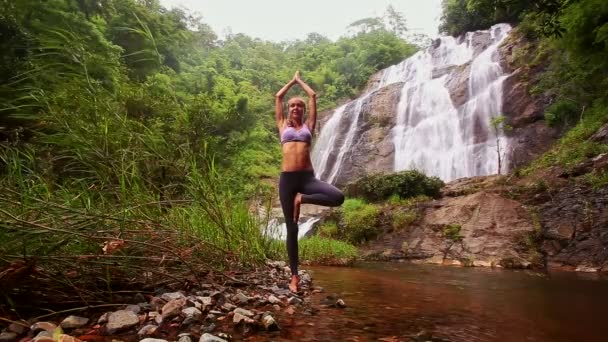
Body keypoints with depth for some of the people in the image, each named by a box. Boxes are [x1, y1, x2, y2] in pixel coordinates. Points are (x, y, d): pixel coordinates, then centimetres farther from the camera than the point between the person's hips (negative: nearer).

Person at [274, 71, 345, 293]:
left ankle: (302, 199, -3)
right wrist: (292, 81, 31)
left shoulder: (308, 126, 15)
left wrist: (300, 81, 33)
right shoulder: (283, 126, 16)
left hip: (307, 177, 1)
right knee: (291, 229, 1)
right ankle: (294, 275, 13)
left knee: (338, 197, -27)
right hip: (287, 178, 0)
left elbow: (313, 96, 20)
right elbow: (278, 97, 19)